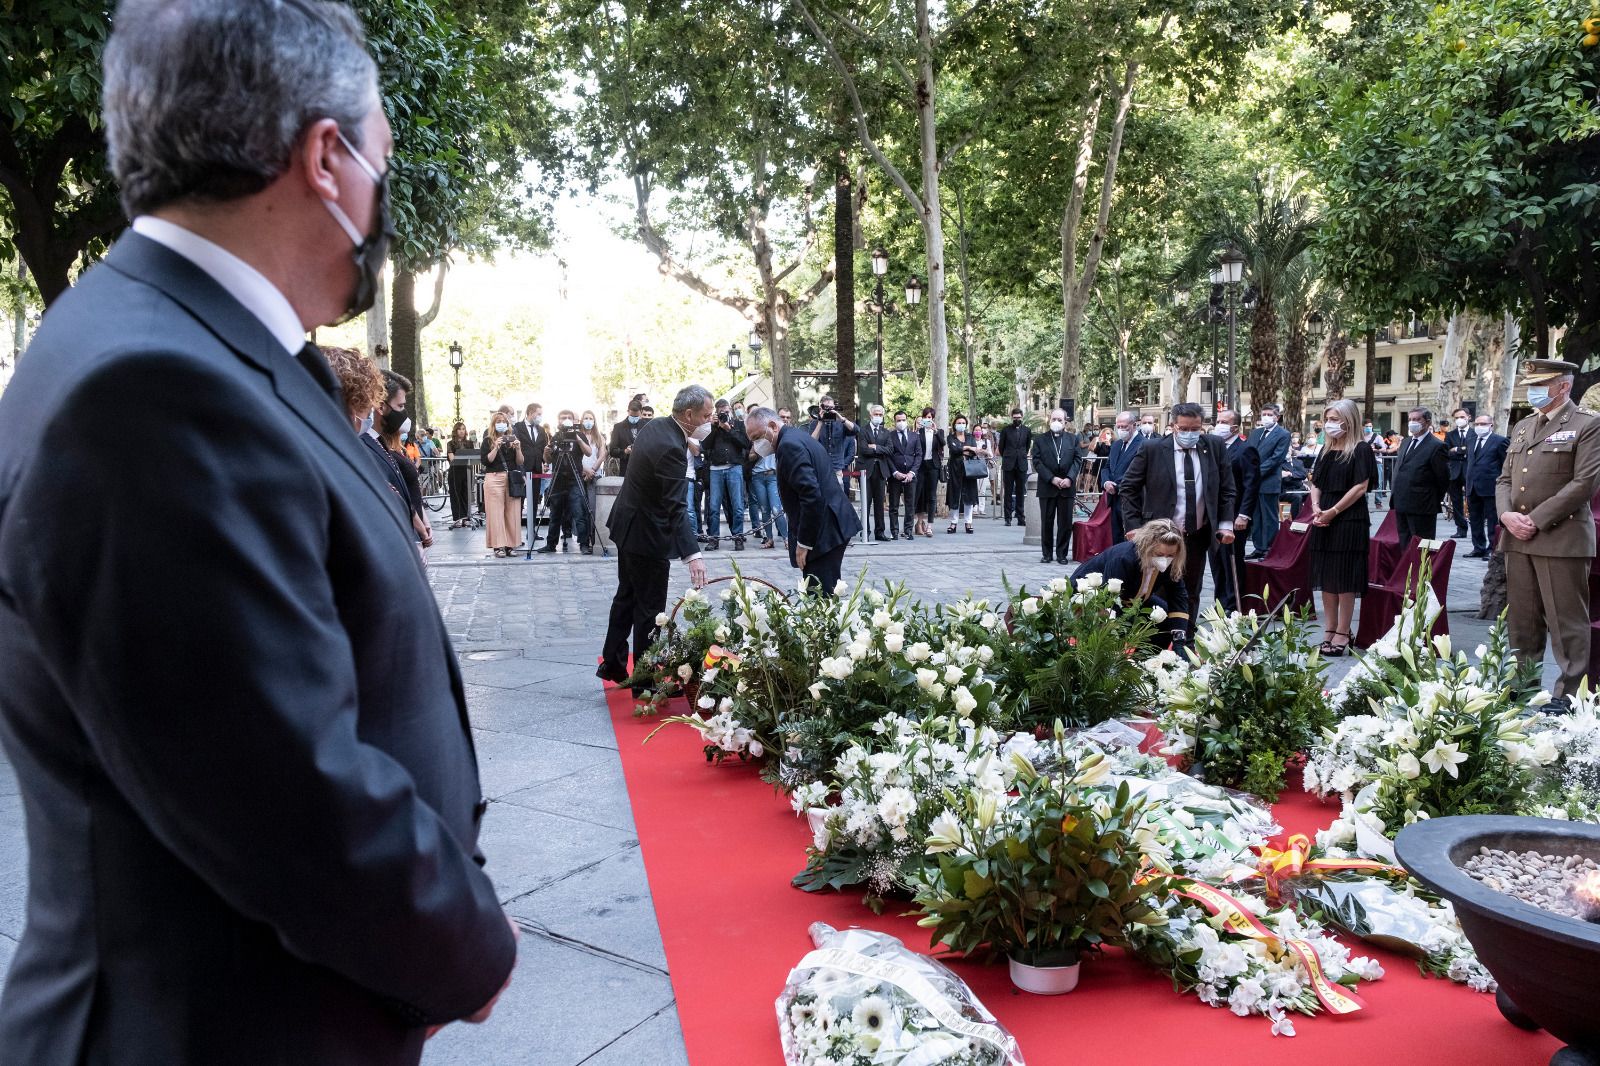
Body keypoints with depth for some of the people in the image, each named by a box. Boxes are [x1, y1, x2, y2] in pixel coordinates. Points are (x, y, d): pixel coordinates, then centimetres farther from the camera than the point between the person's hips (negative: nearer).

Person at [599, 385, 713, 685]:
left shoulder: (654, 425, 0)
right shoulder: (671, 448, -28)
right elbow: (676, 507, -34)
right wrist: (692, 555, -39)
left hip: (628, 525, 10)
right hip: (648, 536, -10)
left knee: (627, 596, 21)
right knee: (649, 609, 1)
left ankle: (612, 664, 33)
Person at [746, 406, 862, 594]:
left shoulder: (789, 446, -15)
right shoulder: (799, 438, 17)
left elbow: (812, 495, -24)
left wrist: (804, 543, -19)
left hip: (824, 532, -11)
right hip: (834, 525, 11)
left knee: (819, 596, -9)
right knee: (824, 594, 14)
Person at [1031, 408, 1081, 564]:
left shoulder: (1073, 439, 9)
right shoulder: (1040, 439, 4)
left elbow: (1077, 460, 3)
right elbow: (1037, 462, -3)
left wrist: (1069, 478, -12)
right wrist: (1052, 479, -13)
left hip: (1067, 487, 1)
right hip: (1047, 487, -1)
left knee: (1065, 523, 2)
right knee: (1046, 523, 5)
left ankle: (1062, 554, 10)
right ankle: (1047, 553, 13)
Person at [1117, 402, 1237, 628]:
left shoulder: (1214, 447, 1)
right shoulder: (1152, 449, -8)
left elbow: (1227, 488, 9)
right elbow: (1128, 488, -3)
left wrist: (1226, 524, -1)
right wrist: (1134, 527, -9)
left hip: (1198, 535, 3)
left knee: (1191, 595, 11)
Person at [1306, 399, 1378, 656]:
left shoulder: (1360, 450, -6)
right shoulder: (1326, 451, 15)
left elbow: (1360, 487, -13)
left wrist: (1333, 511, -16)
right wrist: (1316, 507, -3)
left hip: (1349, 521, -7)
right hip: (1323, 520, 7)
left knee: (1344, 578, -3)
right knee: (1326, 577, 9)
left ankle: (1342, 633, 3)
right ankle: (1329, 629, 16)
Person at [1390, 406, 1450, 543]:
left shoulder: (1436, 446, -10)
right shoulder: (1406, 442, 16)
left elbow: (1443, 478, -8)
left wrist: (1435, 500, 1)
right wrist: (1395, 495, 13)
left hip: (1421, 507, -8)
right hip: (1401, 505, 8)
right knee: (1404, 546, 12)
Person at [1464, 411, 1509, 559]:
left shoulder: (1500, 441, -4)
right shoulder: (1470, 441, 15)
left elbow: (1506, 464, -6)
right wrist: (1466, 479, 11)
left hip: (1490, 487, -7)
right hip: (1472, 487, 7)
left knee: (1492, 521, -1)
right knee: (1475, 520, 12)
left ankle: (1492, 549, 3)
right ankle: (1478, 548, 20)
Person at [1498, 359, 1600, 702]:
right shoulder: (1522, 427, 17)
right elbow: (1504, 479, 16)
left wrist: (1536, 520, -15)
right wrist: (1507, 514, -3)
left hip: (1561, 539, -6)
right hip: (1518, 538, 6)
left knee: (1566, 623, -1)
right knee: (1521, 620, 12)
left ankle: (1569, 695, 6)